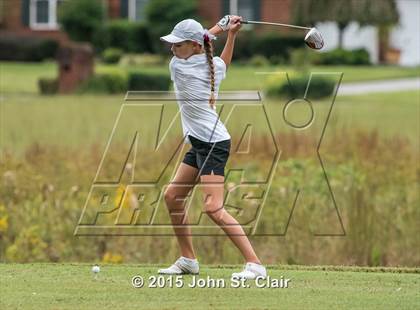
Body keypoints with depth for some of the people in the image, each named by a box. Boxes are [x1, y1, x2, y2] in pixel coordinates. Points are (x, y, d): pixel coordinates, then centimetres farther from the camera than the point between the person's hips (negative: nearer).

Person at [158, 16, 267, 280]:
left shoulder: (178, 67, -15)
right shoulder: (215, 65, 4)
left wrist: (217, 30, 7)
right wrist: (231, 33, 21)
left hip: (212, 145, -10)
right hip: (200, 144, 10)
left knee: (213, 208, -17)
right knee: (172, 196, 15)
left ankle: (255, 264, -20)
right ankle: (188, 260, 22)